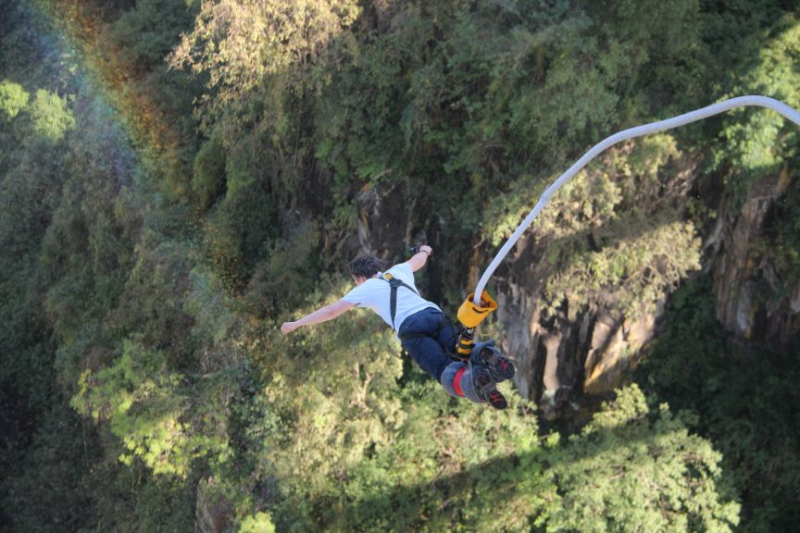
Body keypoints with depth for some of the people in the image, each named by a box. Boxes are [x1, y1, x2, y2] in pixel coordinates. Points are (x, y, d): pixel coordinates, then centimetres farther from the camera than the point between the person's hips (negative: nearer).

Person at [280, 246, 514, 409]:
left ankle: (472, 381, -52)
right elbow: (417, 260, 53)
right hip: (435, 314, 5)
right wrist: (424, 250, 79)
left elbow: (331, 311, 19)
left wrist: (296, 324, 29)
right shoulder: (399, 270, 31)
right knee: (463, 351, 4)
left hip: (411, 329, -5)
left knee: (448, 373, -15)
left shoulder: (365, 289, 18)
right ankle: (483, 353, -34)